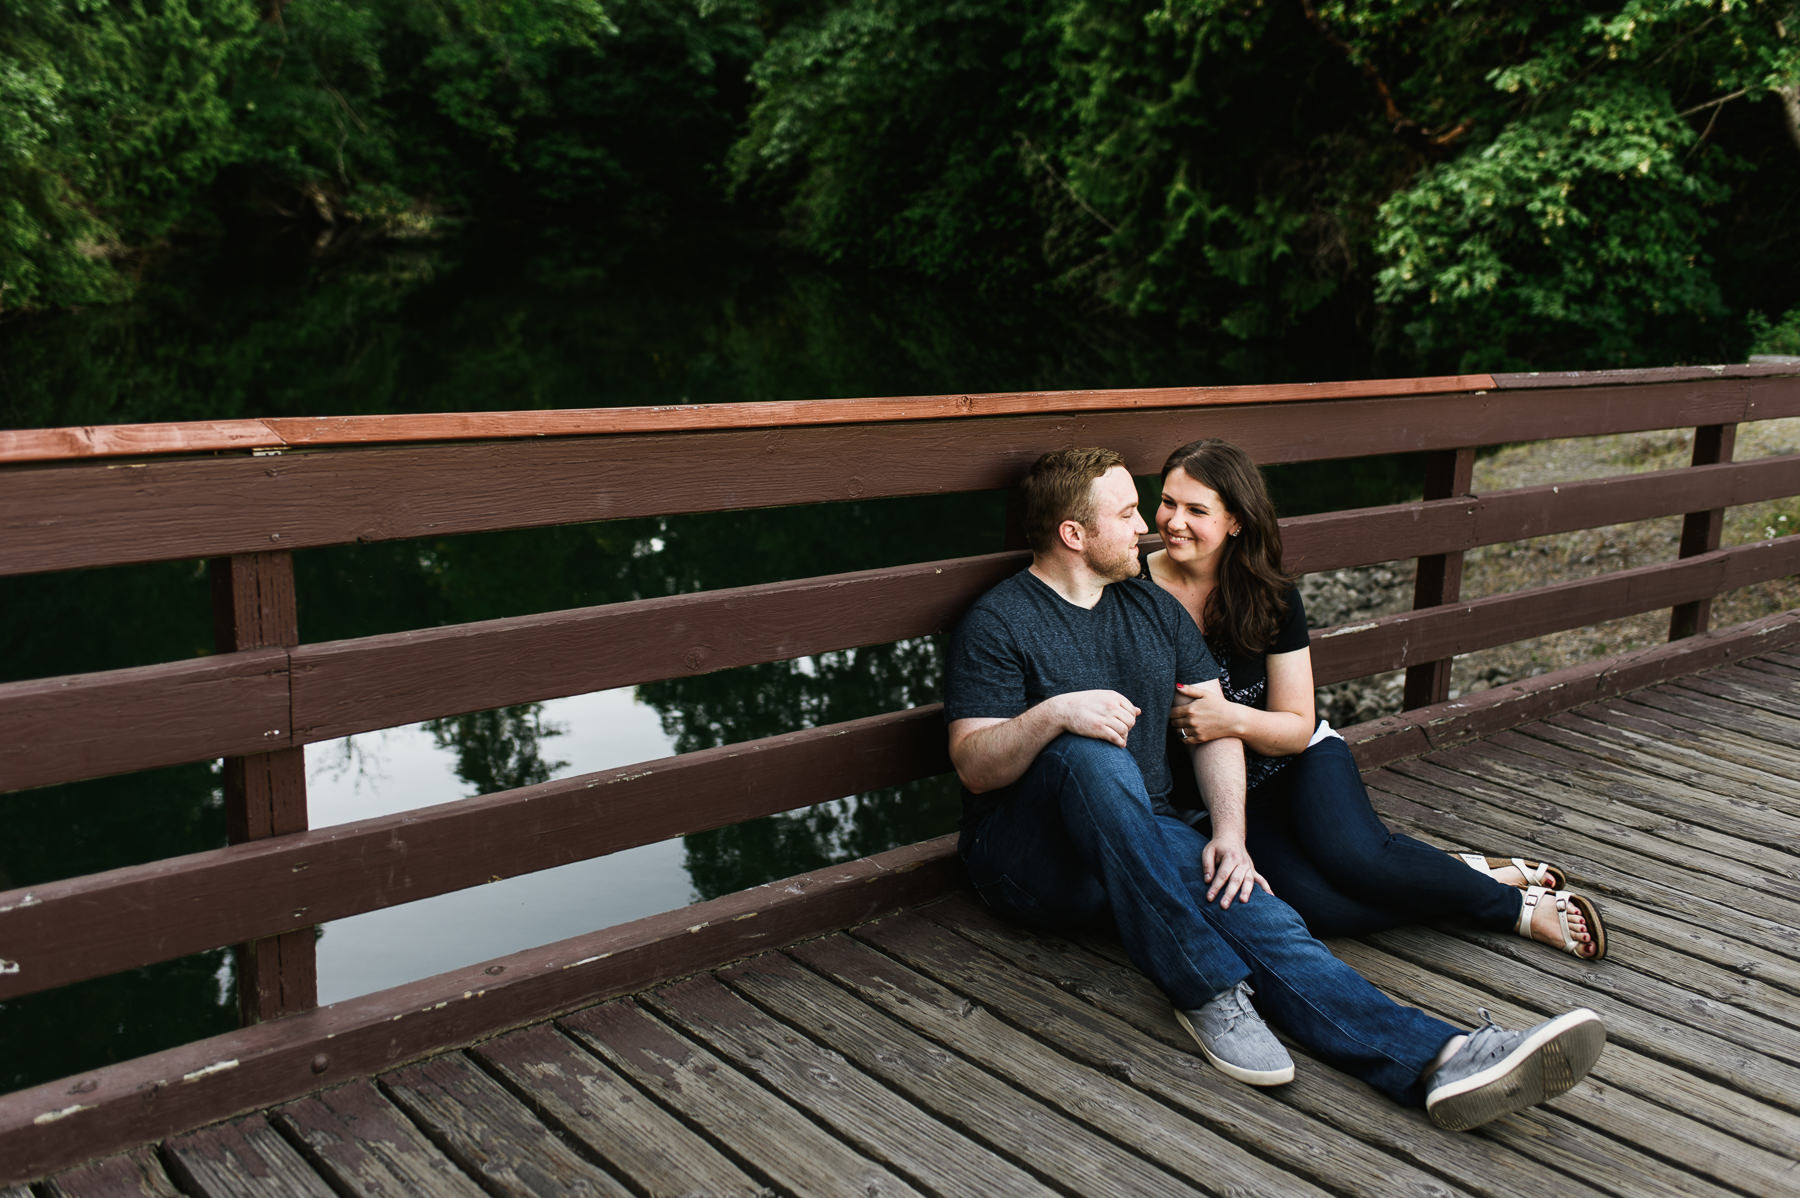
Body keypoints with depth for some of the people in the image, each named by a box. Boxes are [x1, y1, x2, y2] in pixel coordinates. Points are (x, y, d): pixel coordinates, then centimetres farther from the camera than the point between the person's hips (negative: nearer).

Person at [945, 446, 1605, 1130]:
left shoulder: (1155, 608, 15)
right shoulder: (997, 623, -5)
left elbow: (1214, 726, 11)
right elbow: (973, 766, -12)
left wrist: (1228, 833, -7)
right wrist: (1053, 713, -31)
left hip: (1145, 840, 5)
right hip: (1030, 862, -5)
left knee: (1256, 915, -24)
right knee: (1092, 754, -36)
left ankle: (1438, 1058, -44)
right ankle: (1204, 992, -32)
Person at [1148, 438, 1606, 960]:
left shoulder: (1272, 599, -7)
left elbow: (1297, 728, -5)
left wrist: (1233, 719, -25)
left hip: (1299, 760, 1)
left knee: (1352, 854, -32)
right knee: (1312, 903, -28)